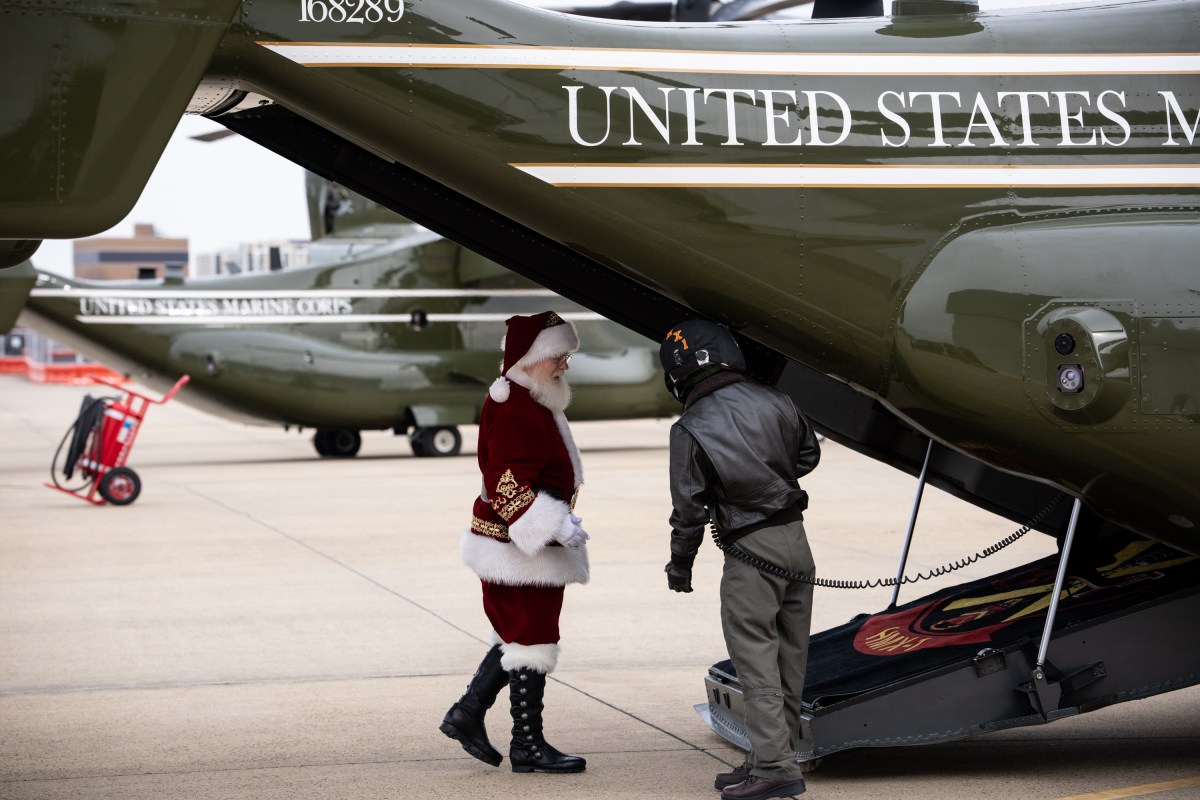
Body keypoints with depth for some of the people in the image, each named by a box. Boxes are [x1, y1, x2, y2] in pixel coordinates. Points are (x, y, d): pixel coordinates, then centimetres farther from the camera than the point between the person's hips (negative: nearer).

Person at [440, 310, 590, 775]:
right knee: (532, 641, -3)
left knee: (516, 638, 17)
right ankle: (528, 747, 5)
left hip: (533, 545, 11)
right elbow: (511, 482, -26)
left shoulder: (534, 403, 15)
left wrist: (561, 522, 25)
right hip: (519, 550, -11)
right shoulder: (514, 408, -20)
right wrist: (555, 526, -31)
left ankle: (467, 715, 22)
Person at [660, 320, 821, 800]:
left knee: (756, 662, -4)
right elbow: (808, 454, 20)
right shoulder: (774, 402, 4)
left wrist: (680, 564, 7)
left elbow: (690, 508, -8)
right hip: (796, 543, 6)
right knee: (789, 662, 12)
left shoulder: (690, 430, -11)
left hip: (750, 552, -6)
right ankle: (779, 756, 21)